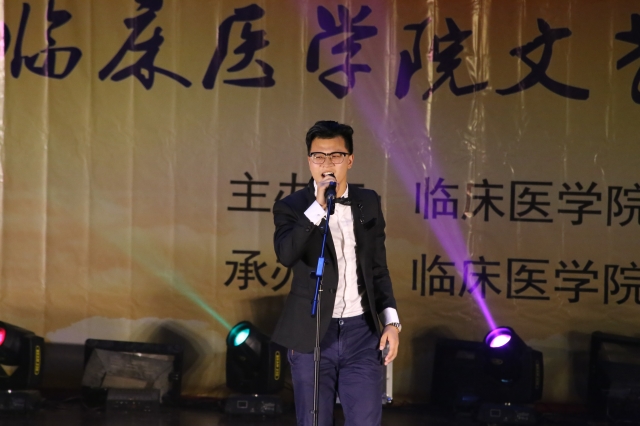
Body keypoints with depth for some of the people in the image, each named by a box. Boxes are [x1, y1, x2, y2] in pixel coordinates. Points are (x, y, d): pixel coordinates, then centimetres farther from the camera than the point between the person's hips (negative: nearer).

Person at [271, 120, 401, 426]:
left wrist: (391, 322, 6)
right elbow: (286, 255, -23)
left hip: (361, 331, 2)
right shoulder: (292, 206, -3)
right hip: (312, 334, -2)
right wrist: (318, 206, -25)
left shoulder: (368, 203, 7)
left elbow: (378, 268, 13)